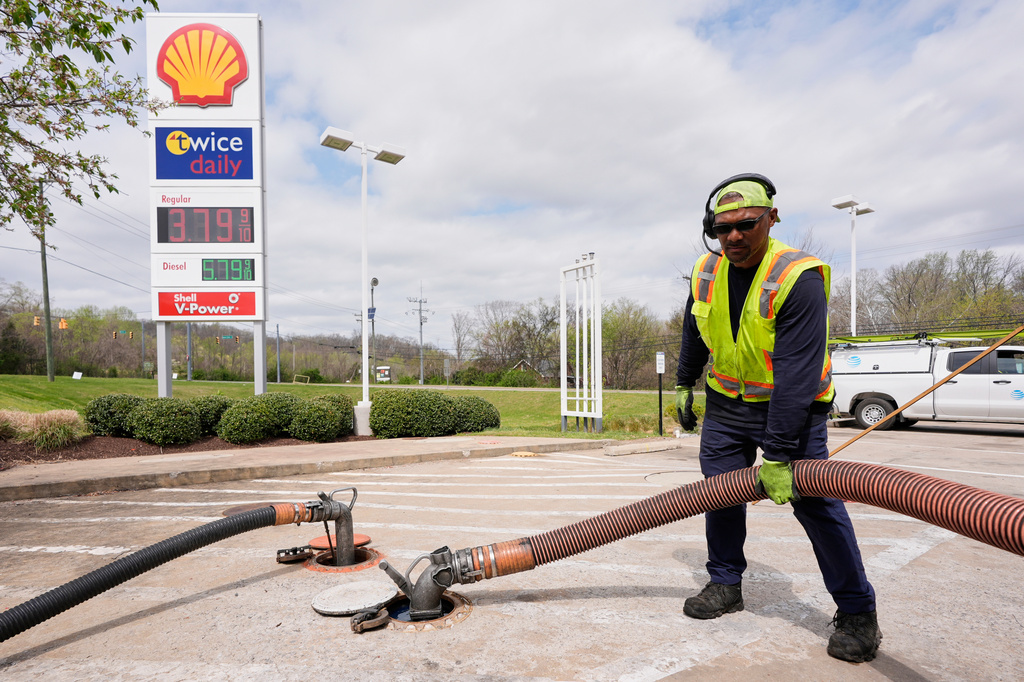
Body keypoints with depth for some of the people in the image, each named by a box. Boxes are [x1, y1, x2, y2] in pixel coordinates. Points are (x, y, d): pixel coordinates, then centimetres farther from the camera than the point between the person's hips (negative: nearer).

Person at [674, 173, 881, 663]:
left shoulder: (798, 278, -25)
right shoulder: (706, 273, -5)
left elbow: (796, 377, -30)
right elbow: (693, 336, 14)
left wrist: (779, 454, -31)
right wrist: (685, 385, 20)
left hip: (792, 406, -5)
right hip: (726, 403, 6)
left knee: (815, 502, -6)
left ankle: (857, 611, 13)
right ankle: (725, 585, 26)